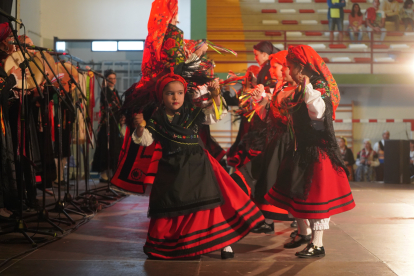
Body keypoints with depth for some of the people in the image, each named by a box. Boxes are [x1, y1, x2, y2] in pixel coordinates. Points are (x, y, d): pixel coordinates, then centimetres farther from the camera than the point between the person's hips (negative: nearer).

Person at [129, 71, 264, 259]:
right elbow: (145, 139, 2)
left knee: (207, 205, -1)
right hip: (171, 171, 1)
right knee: (171, 209, 9)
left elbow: (215, 114, -6)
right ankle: (165, 246, 26)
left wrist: (216, 96, -22)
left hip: (197, 166, -1)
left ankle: (223, 240, 10)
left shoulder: (193, 113, -2)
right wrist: (140, 127, -18)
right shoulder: (157, 120, 0)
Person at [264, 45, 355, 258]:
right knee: (296, 191, 18)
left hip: (317, 150, -10)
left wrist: (307, 87, -33)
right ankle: (303, 232, 37)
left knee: (315, 194, -5)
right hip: (301, 148, 10)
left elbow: (317, 112, -35)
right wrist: (285, 105, 14)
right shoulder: (301, 90, 10)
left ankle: (317, 244, 2)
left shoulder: (319, 87, -16)